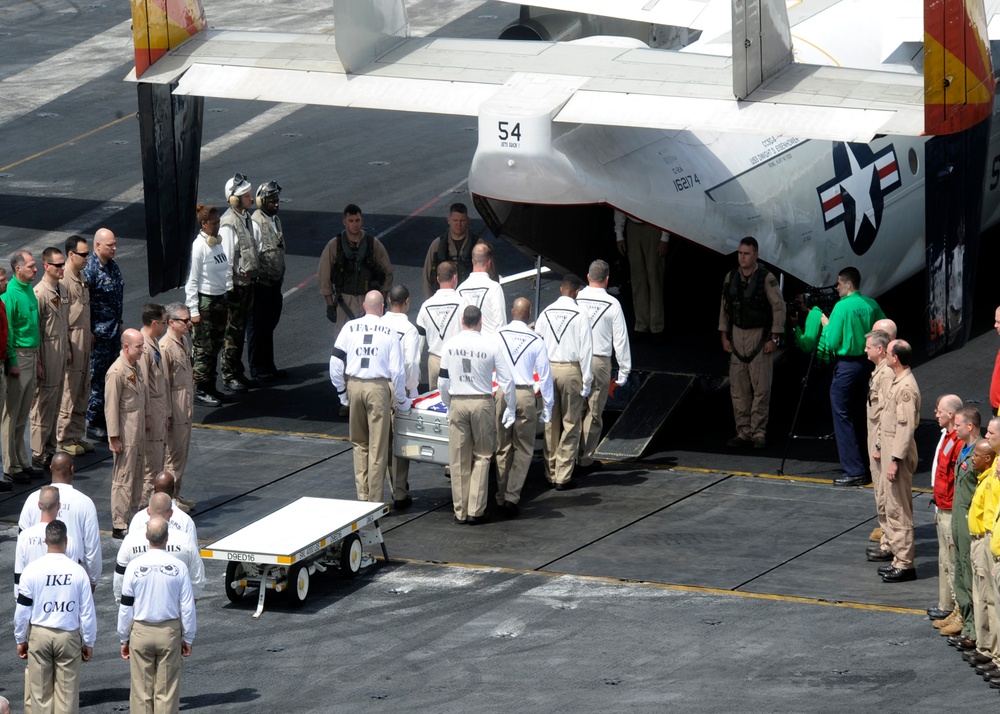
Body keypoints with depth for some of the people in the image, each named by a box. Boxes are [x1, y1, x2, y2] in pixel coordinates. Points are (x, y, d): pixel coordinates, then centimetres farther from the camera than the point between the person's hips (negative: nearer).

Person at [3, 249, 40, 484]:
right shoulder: (10, 294, -16)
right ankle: (11, 467, 4)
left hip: (31, 356, 8)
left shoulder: (29, 290, 10)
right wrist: (13, 362, -18)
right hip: (18, 356, -8)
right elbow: (7, 330, -16)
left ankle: (22, 462, 22)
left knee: (23, 414, 15)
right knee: (12, 414, -1)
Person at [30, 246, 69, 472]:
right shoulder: (39, 293, -17)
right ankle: (38, 455, 2)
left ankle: (50, 450, 23)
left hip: (60, 350, 8)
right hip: (47, 351, -8)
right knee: (44, 404, -4)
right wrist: (38, 362, -18)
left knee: (55, 403, 14)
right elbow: (33, 329, -17)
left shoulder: (63, 289, 9)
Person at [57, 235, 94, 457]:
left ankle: (77, 436, 23)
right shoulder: (63, 280, -17)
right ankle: (64, 440, 5)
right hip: (71, 339, -9)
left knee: (83, 391, 14)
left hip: (84, 338, 9)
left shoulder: (81, 278, 12)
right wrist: (66, 348, -20)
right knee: (69, 391, -3)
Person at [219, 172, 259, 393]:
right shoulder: (228, 224, -19)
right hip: (236, 283, -9)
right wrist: (229, 287, -18)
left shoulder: (246, 218, 9)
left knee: (241, 327, 16)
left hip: (248, 281, 9)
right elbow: (227, 257, -19)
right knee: (232, 331, -1)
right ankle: (229, 375, 6)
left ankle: (237, 371, 25)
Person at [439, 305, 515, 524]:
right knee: (482, 456, 7)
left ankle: (460, 511, 11)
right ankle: (476, 510, 1)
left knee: (459, 459, 8)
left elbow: (443, 380, 6)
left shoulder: (450, 345, 0)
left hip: (457, 403, 2)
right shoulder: (491, 346, -6)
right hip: (482, 402, -2)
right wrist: (510, 409, 7)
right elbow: (506, 380, -4)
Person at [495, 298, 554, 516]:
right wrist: (547, 408, 8)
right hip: (525, 395, -1)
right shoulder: (536, 340, -3)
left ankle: (501, 498, 14)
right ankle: (512, 496, -2)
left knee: (502, 449, 12)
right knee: (523, 449, 7)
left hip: (502, 394, 2)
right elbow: (544, 375, 0)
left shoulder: (498, 335, -1)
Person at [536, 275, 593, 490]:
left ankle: (550, 473, 17)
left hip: (549, 369, 4)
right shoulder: (580, 316, -9)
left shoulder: (546, 314, 3)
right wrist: (587, 382, -4)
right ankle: (563, 476, 0)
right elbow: (585, 351, -9)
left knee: (550, 424, 13)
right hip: (571, 370, -4)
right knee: (571, 424, 3)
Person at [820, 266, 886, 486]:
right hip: (867, 363, 7)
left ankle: (853, 471, -5)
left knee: (842, 417, -2)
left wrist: (826, 324, 3)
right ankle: (863, 468, 19)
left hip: (847, 365, -7)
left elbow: (831, 342, -14)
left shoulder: (842, 307, -14)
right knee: (858, 416, 16)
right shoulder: (871, 305, 5)